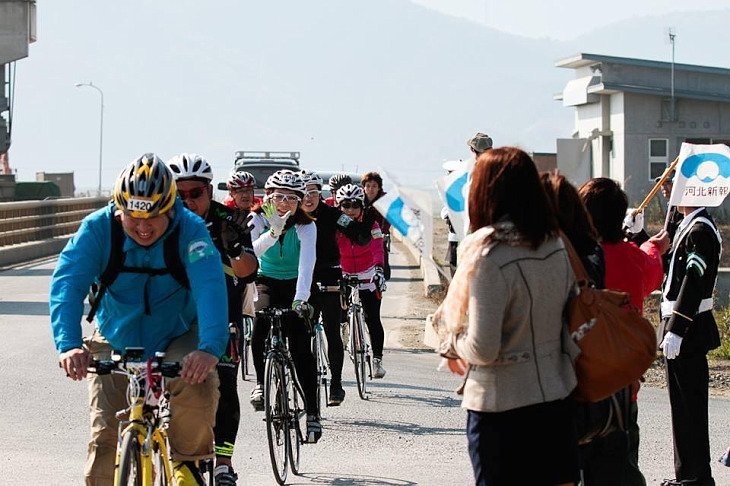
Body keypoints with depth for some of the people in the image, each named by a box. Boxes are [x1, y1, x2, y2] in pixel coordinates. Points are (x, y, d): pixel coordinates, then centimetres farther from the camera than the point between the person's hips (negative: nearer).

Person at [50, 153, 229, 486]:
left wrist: (210, 348, -52)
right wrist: (69, 344, -47)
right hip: (116, 339, 1)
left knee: (199, 387, -28)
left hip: (177, 336, -1)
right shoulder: (98, 228, -21)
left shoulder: (190, 230, -23)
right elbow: (67, 282, -31)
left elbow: (210, 287, -36)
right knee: (106, 434, -9)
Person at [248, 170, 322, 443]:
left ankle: (312, 412, -9)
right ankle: (261, 381, -13)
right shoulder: (258, 220, -14)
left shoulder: (306, 226, -18)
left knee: (300, 344, -14)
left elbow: (307, 262, -33)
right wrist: (274, 232, -46)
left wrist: (301, 299, -47)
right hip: (266, 280, 1)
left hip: (295, 284, -1)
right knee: (261, 321, -32)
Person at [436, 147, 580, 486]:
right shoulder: (556, 246, 2)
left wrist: (452, 343, 1)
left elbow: (483, 349, -21)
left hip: (501, 406, -6)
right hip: (556, 397, 6)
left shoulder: (488, 254, -19)